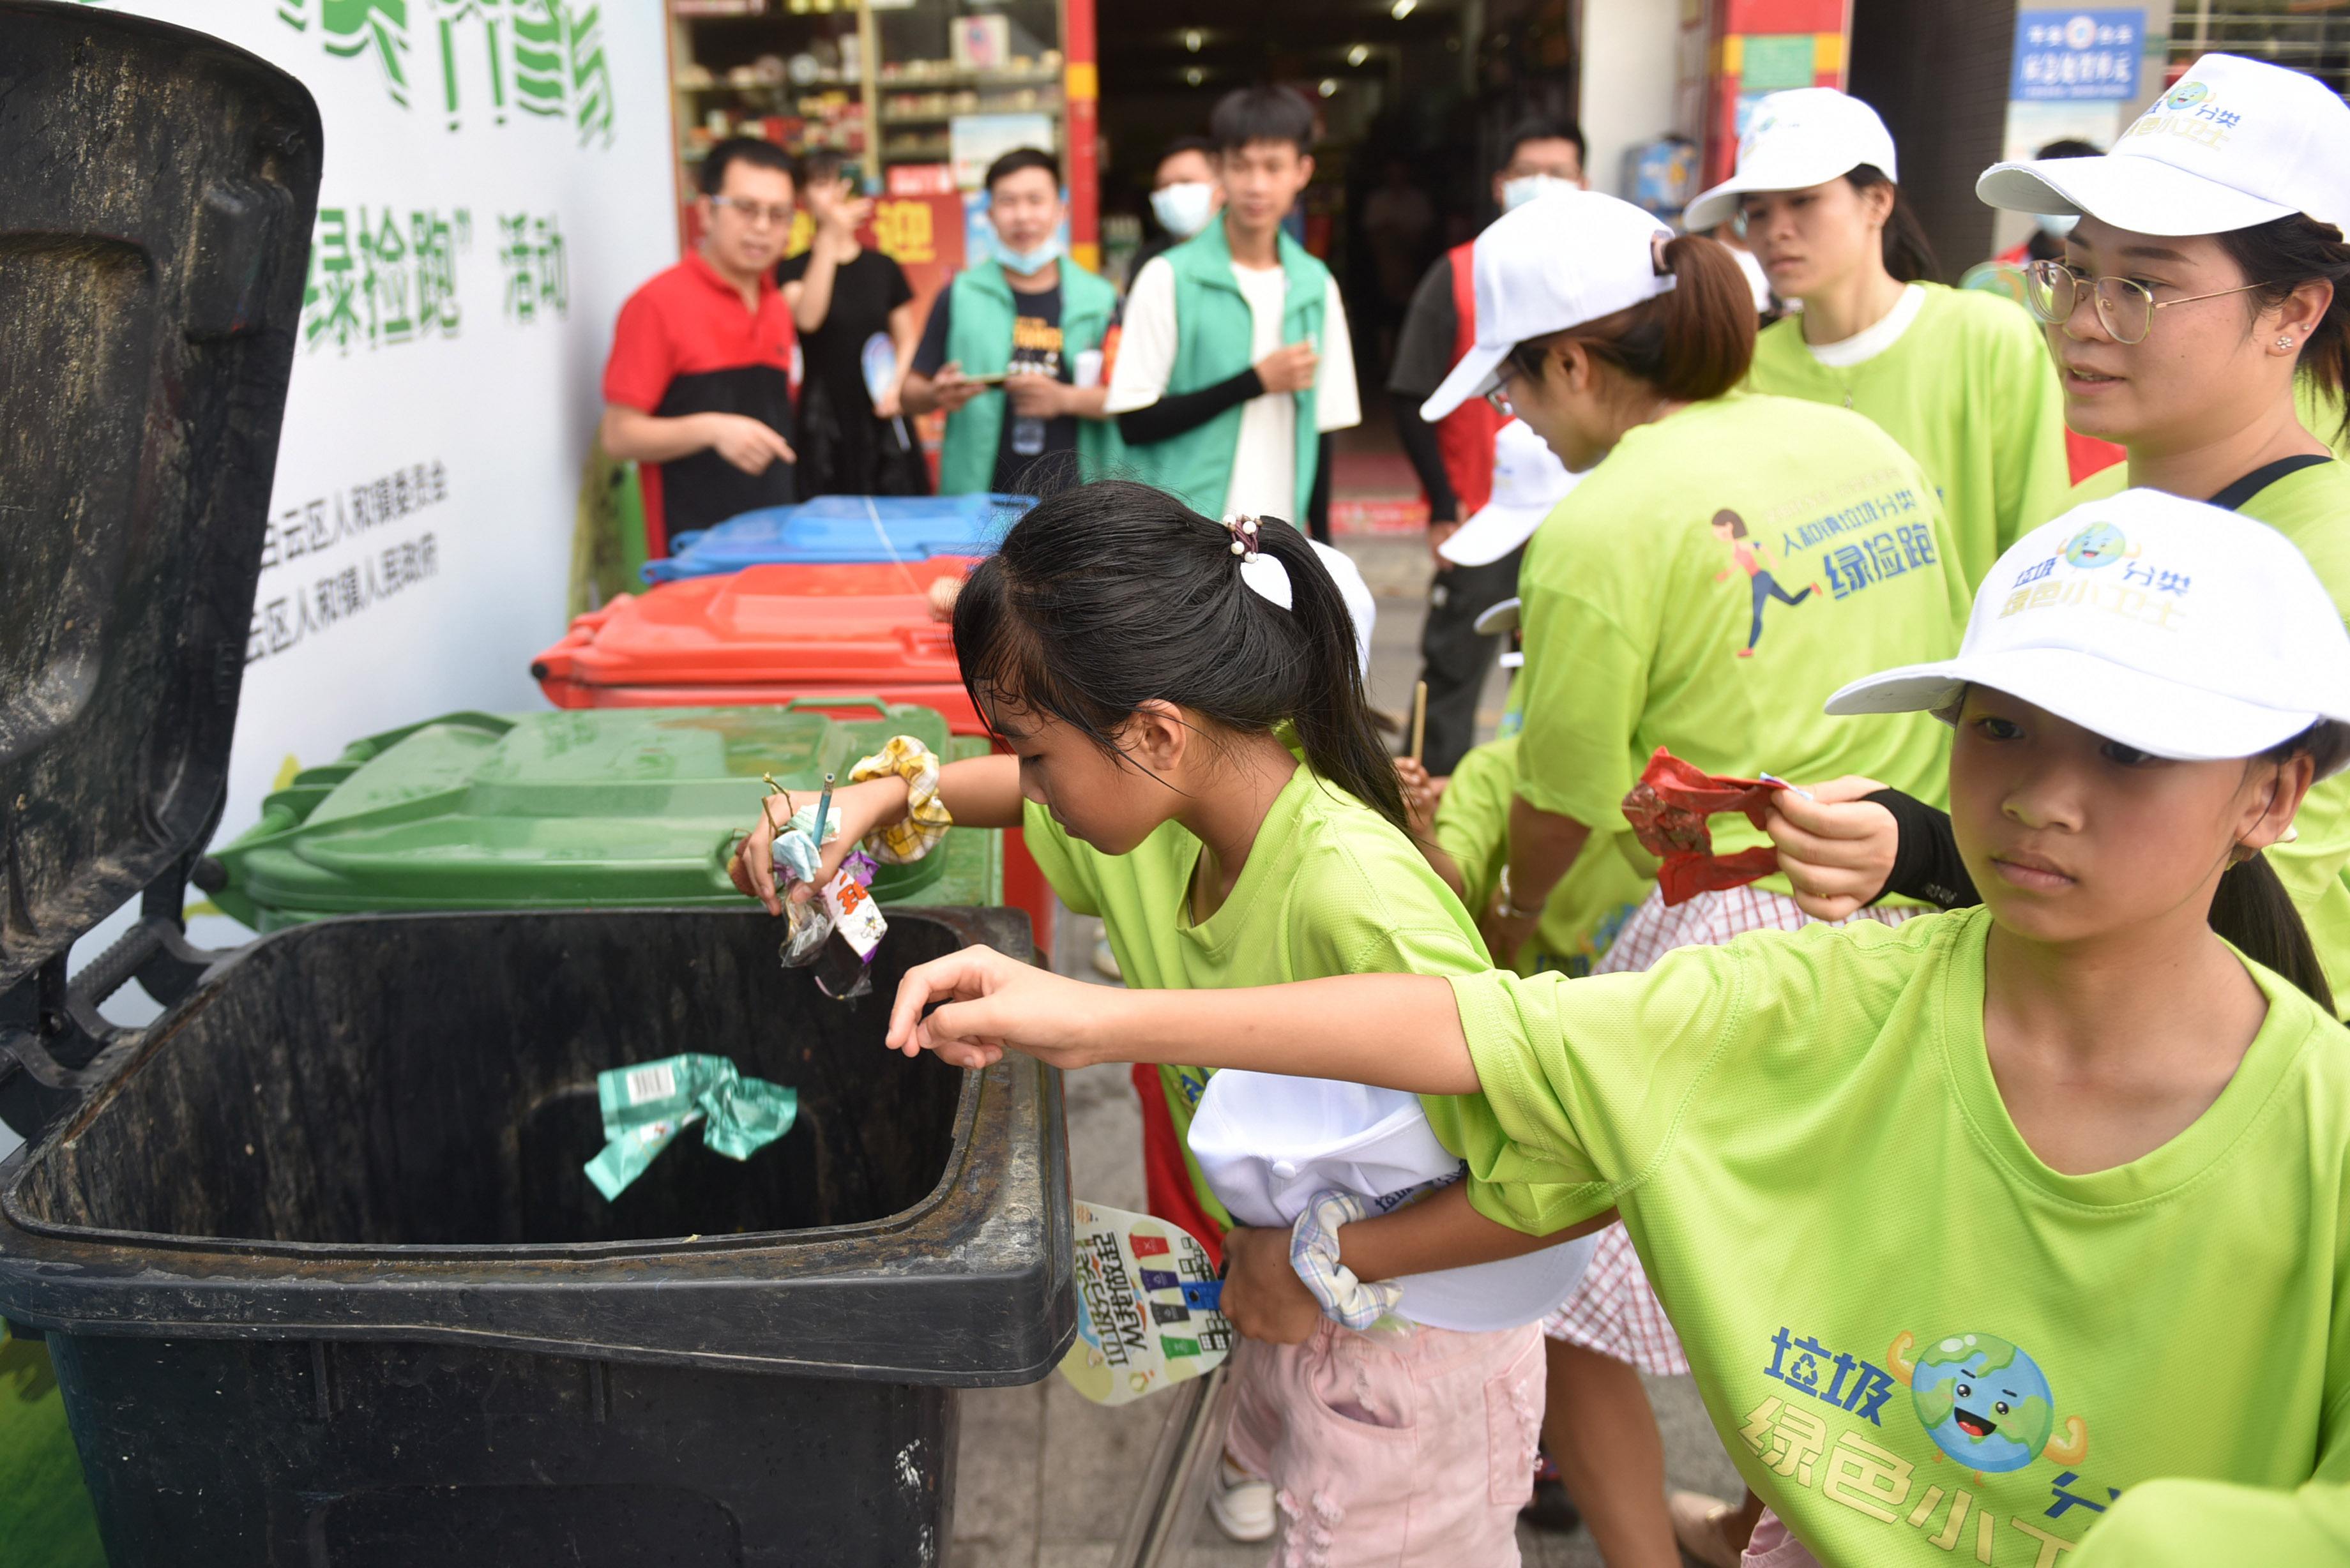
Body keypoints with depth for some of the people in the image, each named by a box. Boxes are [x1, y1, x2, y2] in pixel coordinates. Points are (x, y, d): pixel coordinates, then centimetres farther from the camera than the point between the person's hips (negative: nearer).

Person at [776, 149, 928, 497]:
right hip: (824, 419, -2)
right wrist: (830, 239, -23)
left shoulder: (884, 268, 10)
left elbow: (907, 340, 15)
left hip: (880, 417, 2)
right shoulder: (794, 269, 3)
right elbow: (807, 318, -18)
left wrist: (897, 385, -5)